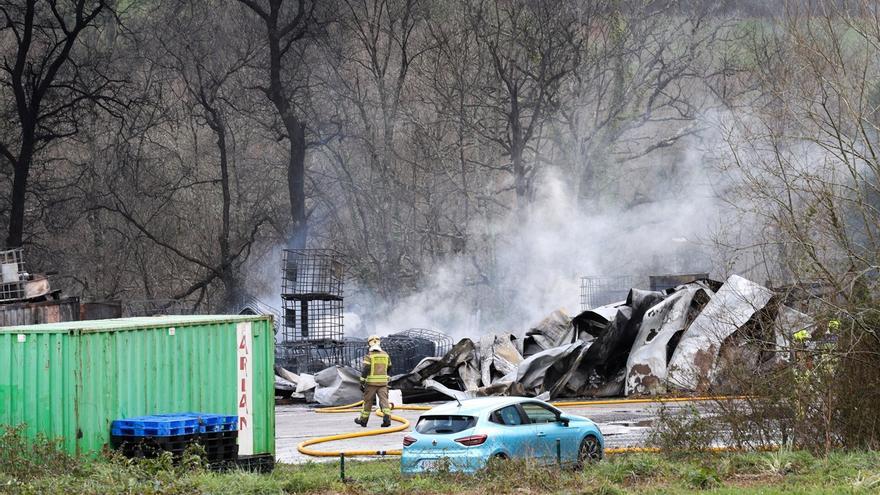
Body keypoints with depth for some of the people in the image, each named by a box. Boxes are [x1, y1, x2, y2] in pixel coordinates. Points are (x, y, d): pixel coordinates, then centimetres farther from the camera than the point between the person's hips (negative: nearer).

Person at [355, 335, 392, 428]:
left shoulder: (369, 356, -7)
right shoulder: (385, 355, 8)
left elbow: (365, 370, -14)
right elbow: (389, 368, 21)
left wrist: (362, 383, -11)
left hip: (371, 382, -3)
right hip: (383, 382, 3)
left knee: (368, 401, 10)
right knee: (384, 400, -5)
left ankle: (363, 419, 22)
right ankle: (387, 418, -24)